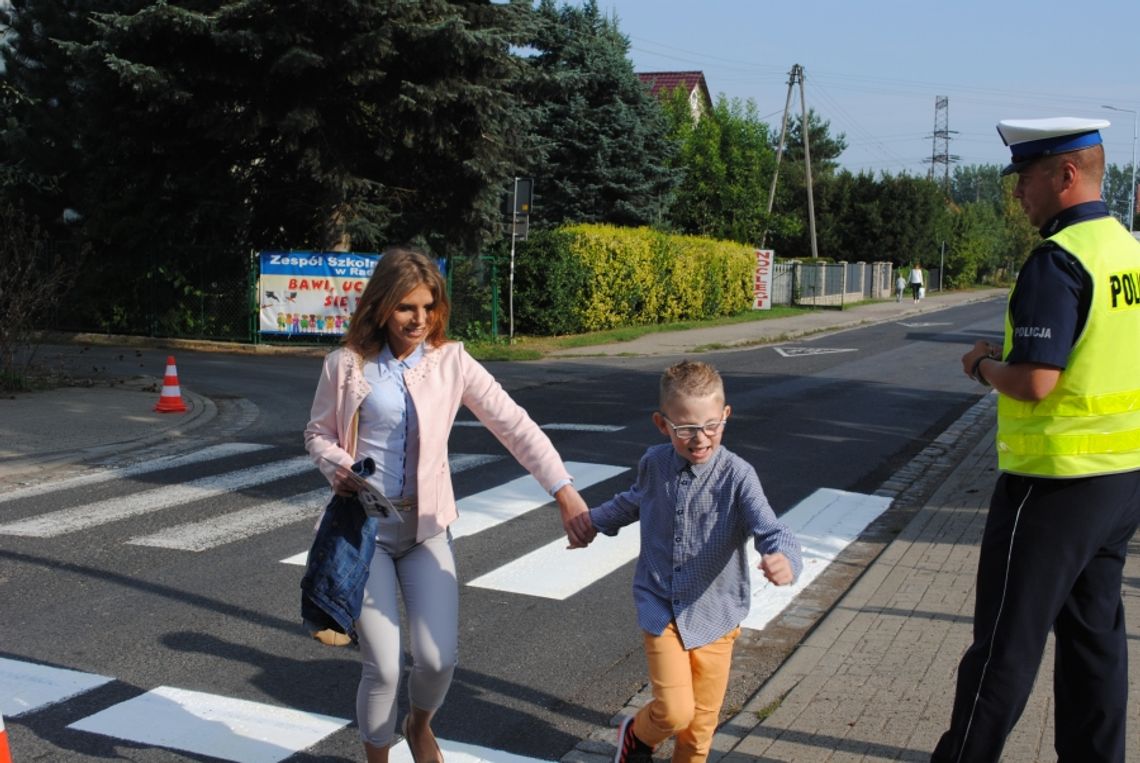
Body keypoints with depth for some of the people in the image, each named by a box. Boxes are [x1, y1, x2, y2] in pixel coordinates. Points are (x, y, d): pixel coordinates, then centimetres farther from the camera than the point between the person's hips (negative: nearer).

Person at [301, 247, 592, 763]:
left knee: (439, 659, -4)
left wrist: (564, 491, -21)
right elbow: (317, 432, 8)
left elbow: (513, 424, -11)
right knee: (383, 668, -3)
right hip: (364, 525, -1)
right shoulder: (347, 365, -5)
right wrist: (337, 466, -15)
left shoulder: (450, 362, -5)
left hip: (426, 526, 1)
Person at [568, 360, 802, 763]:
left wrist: (784, 559, -53)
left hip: (714, 614, -1)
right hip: (661, 609, 1)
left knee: (701, 722, 12)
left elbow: (771, 530, -31)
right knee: (674, 711, -10)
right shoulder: (654, 464, -5)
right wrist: (595, 519, 30)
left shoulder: (737, 476, -19)